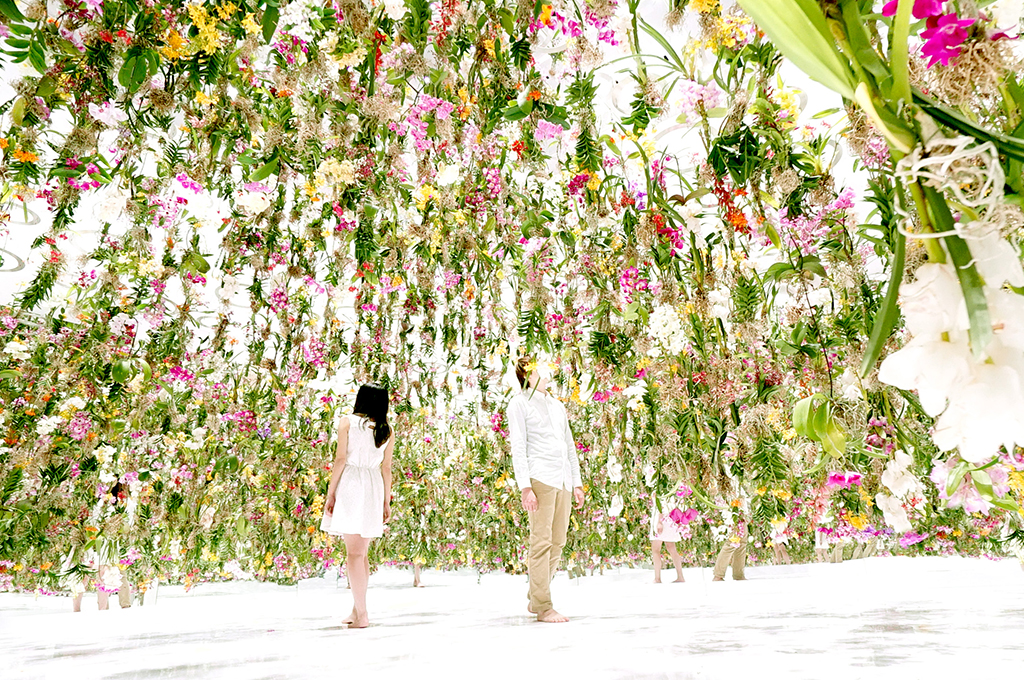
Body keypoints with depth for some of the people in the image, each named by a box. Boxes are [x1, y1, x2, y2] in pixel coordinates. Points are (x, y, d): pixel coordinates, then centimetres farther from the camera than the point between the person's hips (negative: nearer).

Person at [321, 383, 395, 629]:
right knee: (361, 553, 15)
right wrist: (387, 501, 14)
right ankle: (357, 609, 23)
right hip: (374, 489, 4)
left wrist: (330, 494, -2)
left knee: (354, 552, -1)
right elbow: (386, 468, 8)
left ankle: (362, 614, -2)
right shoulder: (387, 431, 8)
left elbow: (340, 459, -6)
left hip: (350, 485, -4)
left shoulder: (347, 422, -1)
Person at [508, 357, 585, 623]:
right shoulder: (520, 403, 2)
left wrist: (577, 482, 16)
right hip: (540, 479, -7)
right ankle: (543, 607, 2)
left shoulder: (558, 406, 22)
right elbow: (518, 448, -6)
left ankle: (535, 600, 19)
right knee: (542, 542, -6)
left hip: (563, 481, 7)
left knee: (558, 543, 7)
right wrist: (525, 487, -14)